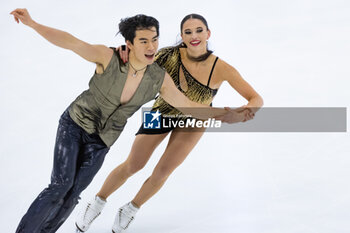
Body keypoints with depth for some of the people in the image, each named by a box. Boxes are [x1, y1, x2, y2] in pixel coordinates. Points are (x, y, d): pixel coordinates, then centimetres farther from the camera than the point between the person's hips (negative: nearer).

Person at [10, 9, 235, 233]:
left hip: (100, 141, 3)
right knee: (61, 185, -18)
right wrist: (32, 23, -52)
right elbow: (69, 41, -38)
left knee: (71, 195, -1)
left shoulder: (159, 78, -16)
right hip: (75, 123, -3)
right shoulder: (109, 57, -28)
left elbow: (187, 105, -5)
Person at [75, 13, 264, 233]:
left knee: (162, 172, -7)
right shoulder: (171, 55, -30)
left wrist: (246, 110, -53)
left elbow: (257, 99, -30)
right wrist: (126, 55, -45)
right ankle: (97, 203, 30)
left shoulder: (222, 69, -32)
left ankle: (131, 210, 24)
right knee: (133, 166, 4)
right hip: (163, 112, 0)